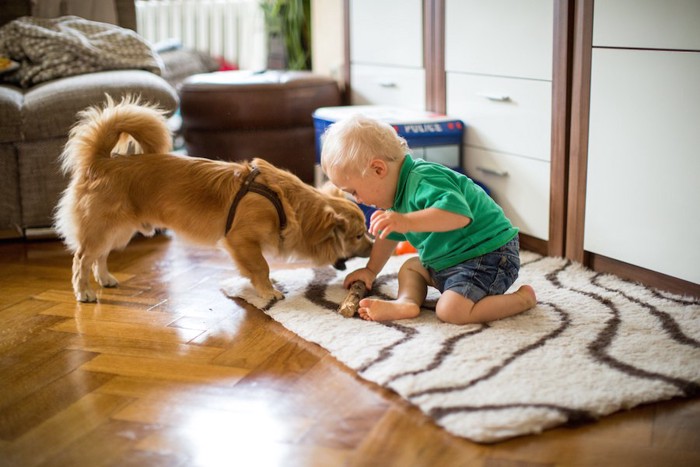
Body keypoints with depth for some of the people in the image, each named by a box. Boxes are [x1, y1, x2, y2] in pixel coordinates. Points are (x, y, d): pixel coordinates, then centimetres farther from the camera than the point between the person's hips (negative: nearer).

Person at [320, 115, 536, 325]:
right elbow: (389, 234, 28)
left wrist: (408, 221, -51)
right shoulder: (401, 187, 9)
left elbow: (459, 214, -44)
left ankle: (523, 298, -10)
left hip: (490, 256, -11)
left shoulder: (424, 180, -25)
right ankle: (406, 302, -15)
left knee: (451, 311, -26)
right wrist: (371, 270, 33)